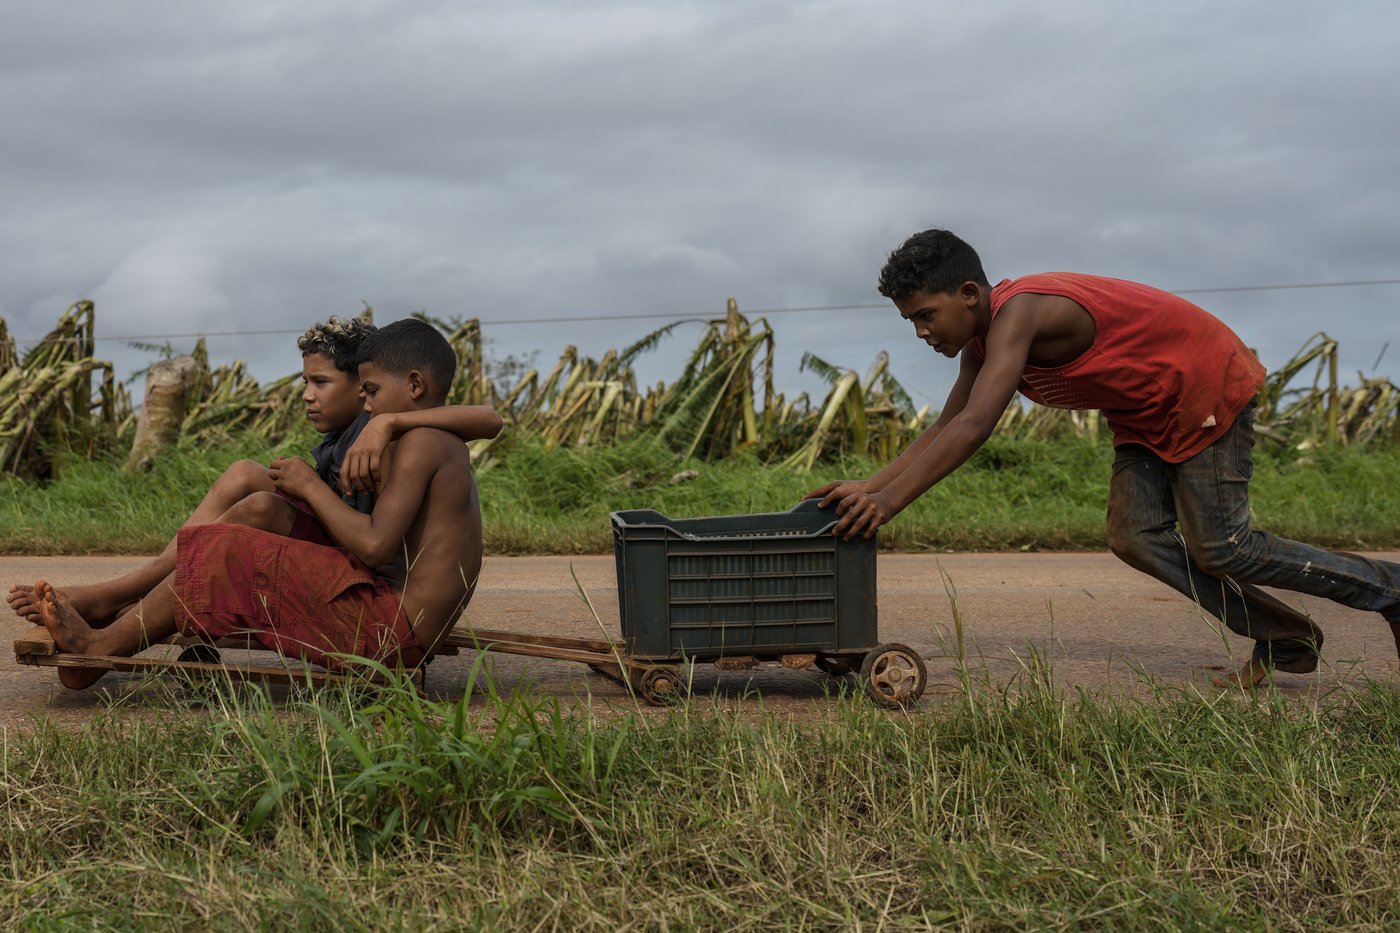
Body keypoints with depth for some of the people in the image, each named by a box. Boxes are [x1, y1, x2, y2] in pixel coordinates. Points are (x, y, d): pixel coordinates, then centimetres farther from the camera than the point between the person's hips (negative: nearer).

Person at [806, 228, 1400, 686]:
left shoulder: (1017, 314, -31)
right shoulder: (982, 338, -1)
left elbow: (973, 428, -40)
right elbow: (946, 427, 5)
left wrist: (889, 501, -41)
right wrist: (869, 485, -6)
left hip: (1211, 387, -9)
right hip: (1146, 413, 9)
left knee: (1221, 548, -7)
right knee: (1136, 537, -2)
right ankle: (1284, 640, 8)